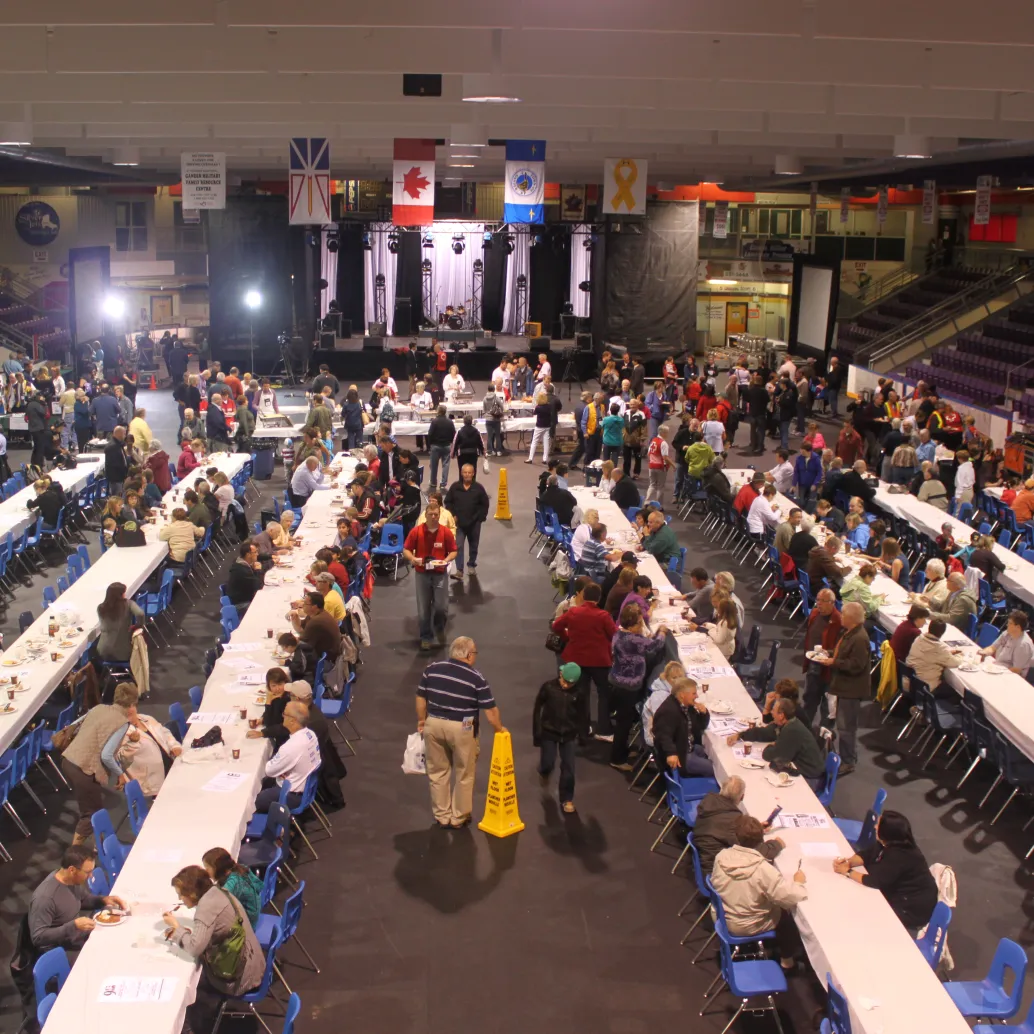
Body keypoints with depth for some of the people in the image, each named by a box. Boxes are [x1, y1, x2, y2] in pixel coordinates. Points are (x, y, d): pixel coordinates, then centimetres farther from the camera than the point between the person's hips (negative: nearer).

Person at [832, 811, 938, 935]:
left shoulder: (898, 857, -32)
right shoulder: (889, 844, -6)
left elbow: (875, 881, -29)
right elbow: (866, 854, 2)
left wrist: (848, 872, -19)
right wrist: (848, 862, -17)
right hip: (901, 898, 8)